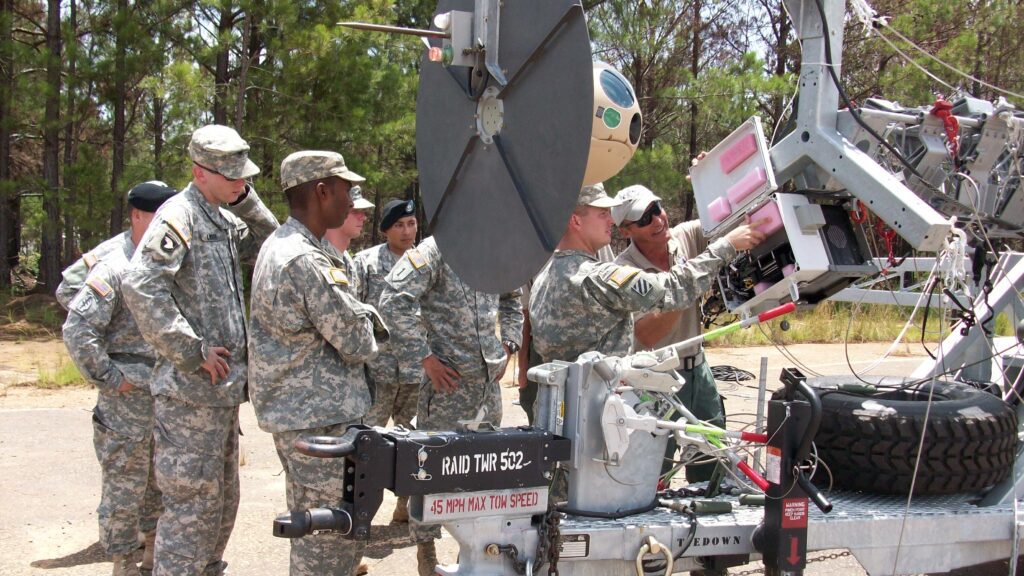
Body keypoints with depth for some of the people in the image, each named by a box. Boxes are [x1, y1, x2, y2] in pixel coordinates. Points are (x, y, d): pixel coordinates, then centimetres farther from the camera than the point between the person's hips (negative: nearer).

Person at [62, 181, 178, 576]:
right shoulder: (114, 266, -15)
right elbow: (77, 329, -20)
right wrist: (109, 378, -17)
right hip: (128, 400, -8)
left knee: (162, 482, 18)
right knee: (124, 486, 2)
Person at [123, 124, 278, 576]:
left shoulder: (223, 219, 13)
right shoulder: (179, 215, -14)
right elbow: (140, 288, -26)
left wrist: (245, 199, 6)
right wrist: (193, 351, -23)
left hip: (224, 386, 9)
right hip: (191, 390, -9)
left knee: (223, 497, 20)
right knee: (193, 499, -4)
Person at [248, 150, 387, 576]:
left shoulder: (277, 245, 12)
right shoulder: (305, 261, -21)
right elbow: (357, 344, -17)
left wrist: (362, 315, 0)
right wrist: (365, 328, 4)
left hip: (293, 410, 11)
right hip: (319, 417, -11)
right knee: (328, 539, -2)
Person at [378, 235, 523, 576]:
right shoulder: (433, 251, -12)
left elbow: (511, 299, 28)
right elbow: (394, 301, -21)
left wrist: (507, 346, 15)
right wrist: (425, 358, -19)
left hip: (489, 379, 7)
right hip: (448, 380, -7)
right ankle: (426, 546, 16)